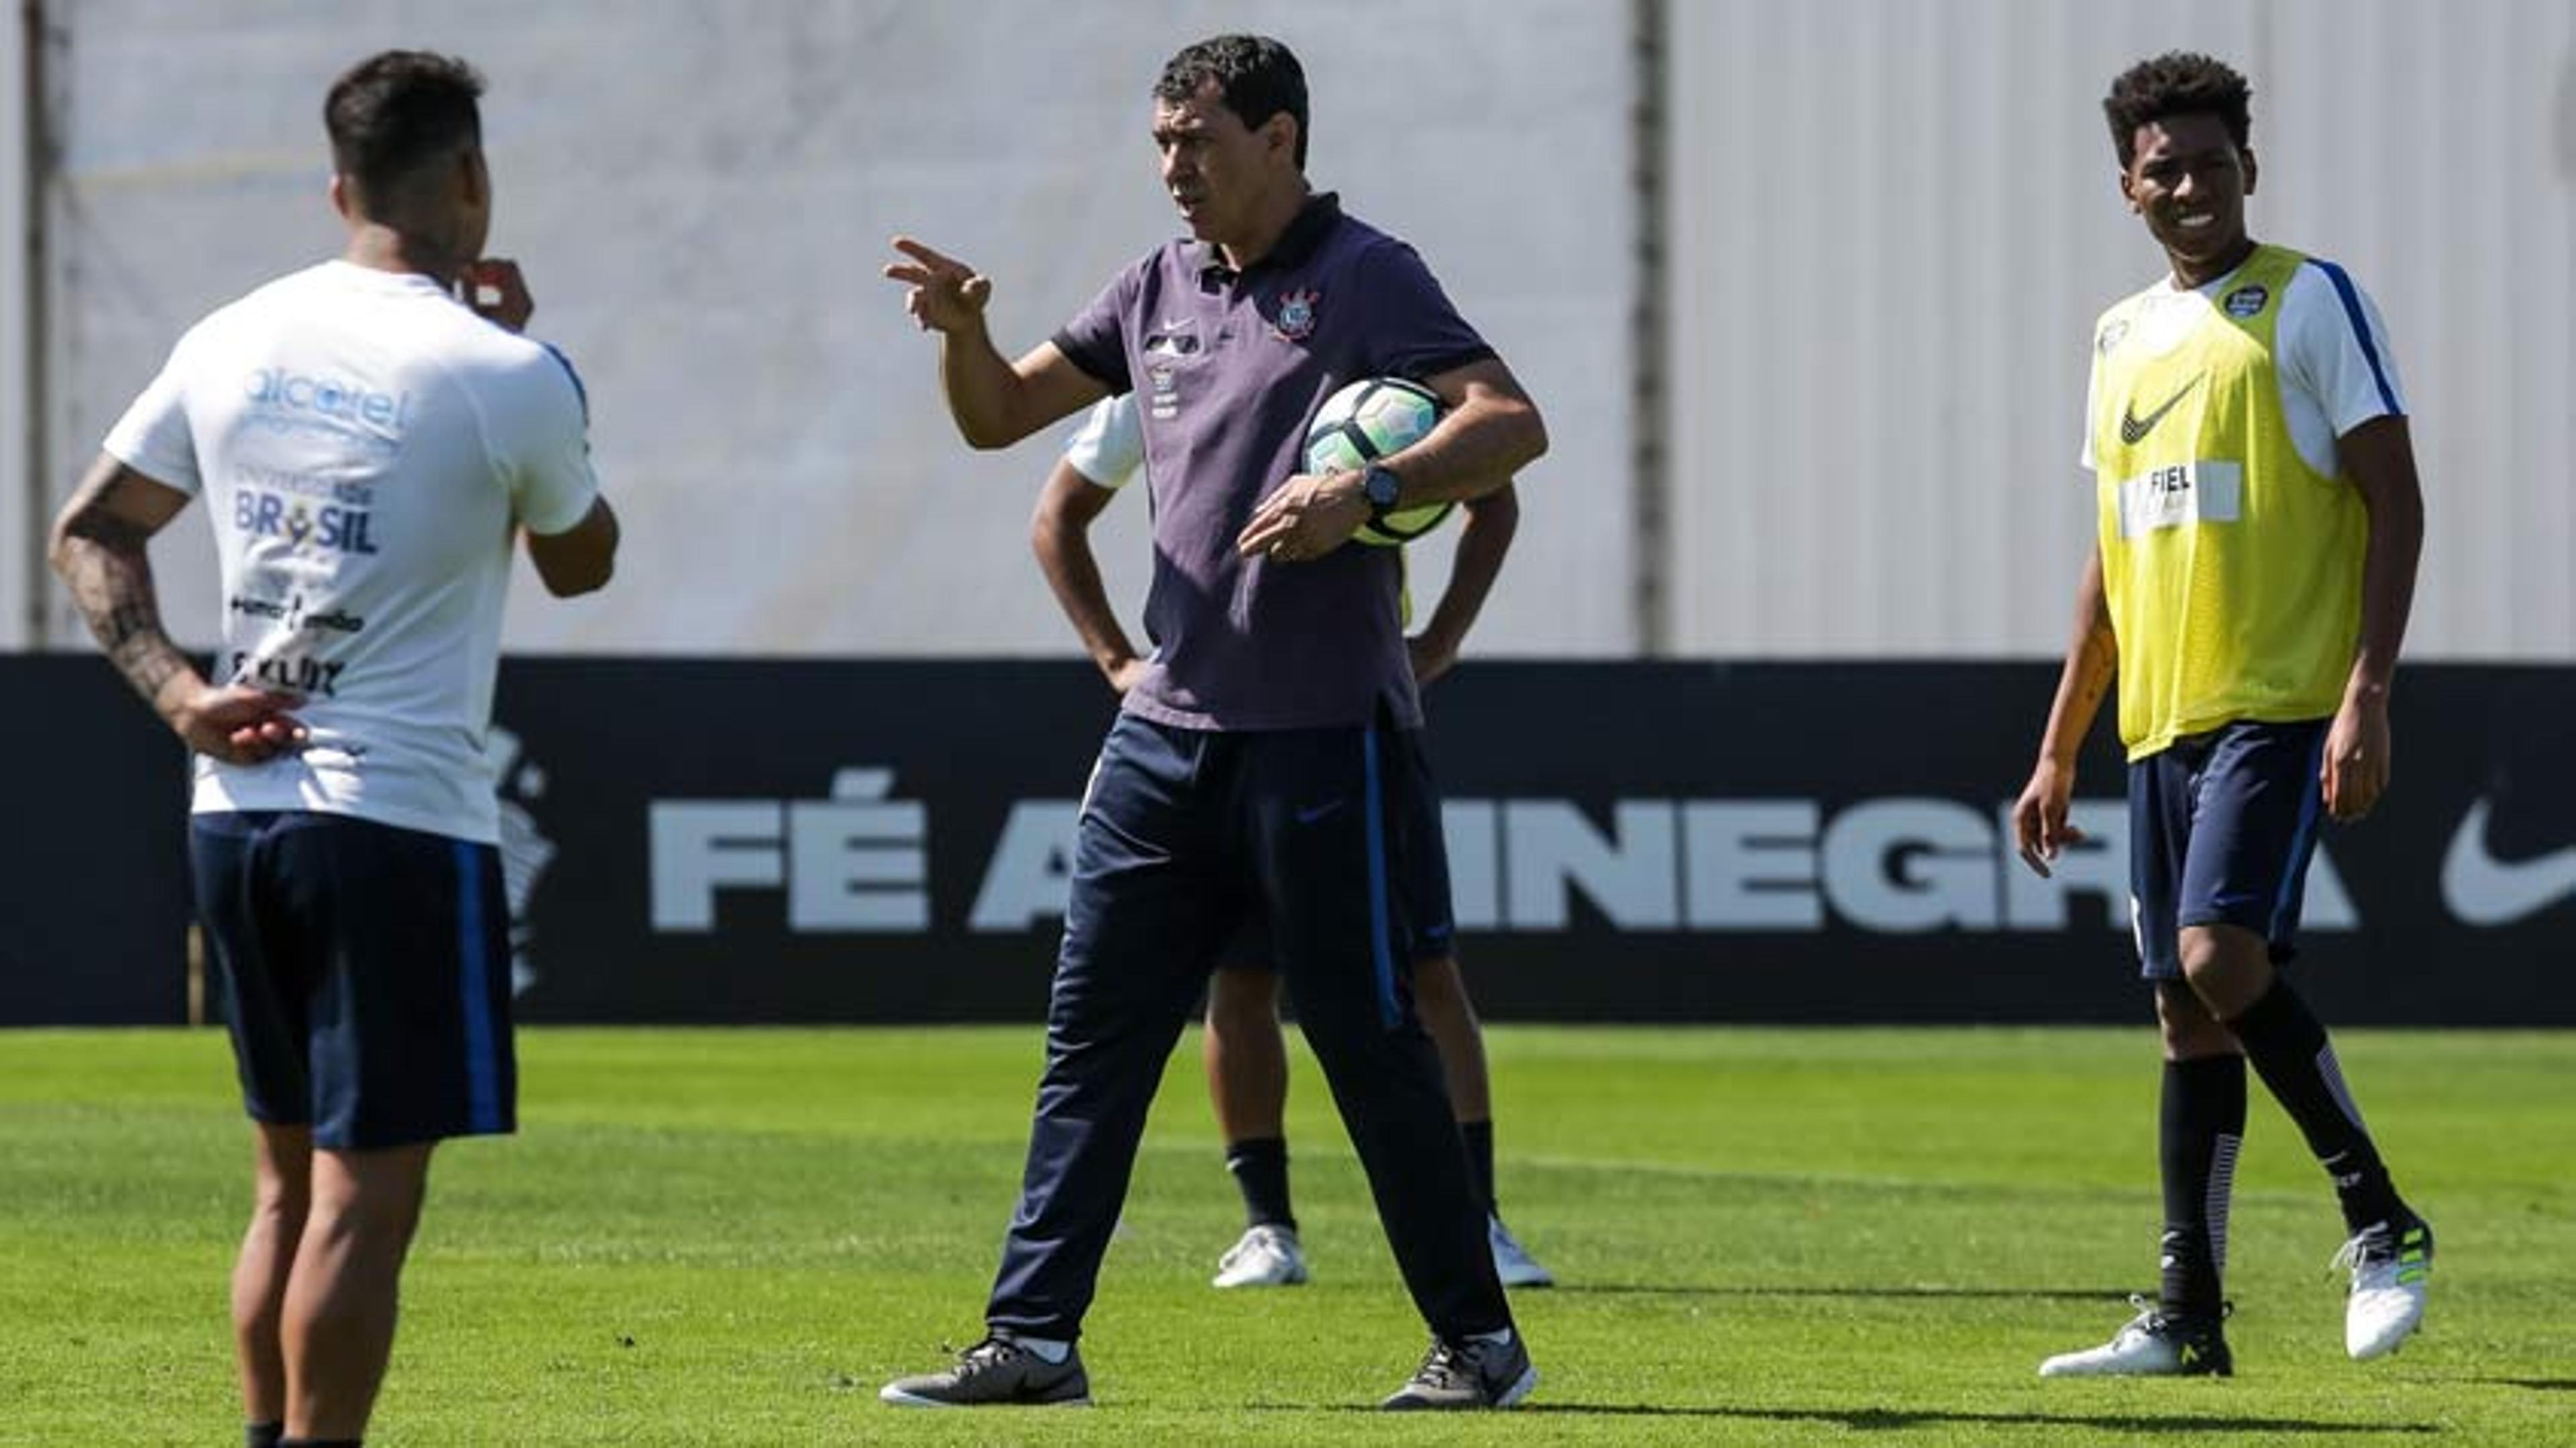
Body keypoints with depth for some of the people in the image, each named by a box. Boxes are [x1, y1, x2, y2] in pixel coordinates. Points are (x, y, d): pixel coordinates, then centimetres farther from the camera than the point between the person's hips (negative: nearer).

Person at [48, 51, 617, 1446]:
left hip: (236, 810, 6)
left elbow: (88, 531, 13)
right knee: (364, 1193, -4)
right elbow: (581, 561, 9)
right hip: (401, 820, -6)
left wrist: (177, 690, 5)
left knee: (290, 1177, 17)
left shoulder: (233, 341, 6)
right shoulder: (503, 377, -10)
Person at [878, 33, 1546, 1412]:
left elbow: (1512, 425, -16)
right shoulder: (1159, 288, 13)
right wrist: (962, 329, -2)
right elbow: (998, 417, 19)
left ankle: (1478, 1341, 8)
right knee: (1092, 1039, 4)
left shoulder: (1363, 278, -6)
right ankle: (1033, 1339, 7)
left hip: (1321, 733, -7)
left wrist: (1365, 492, -30)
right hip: (1168, 726, 7)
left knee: (1367, 1041, -2)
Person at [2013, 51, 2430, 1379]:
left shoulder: (2311, 303, -2)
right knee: (2188, 1011, 6)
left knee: (2222, 960, -21)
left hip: (2280, 707, -7)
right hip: (2162, 720, 7)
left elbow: (2394, 504, -7)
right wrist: (2058, 750, 20)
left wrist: (2367, 695, -17)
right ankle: (2188, 1317, 7)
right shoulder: (2124, 338, 17)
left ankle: (2381, 1224, -8)